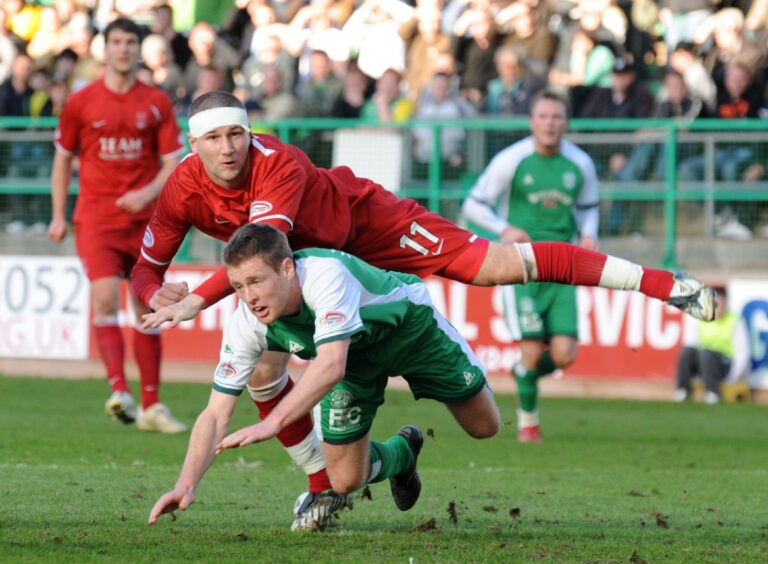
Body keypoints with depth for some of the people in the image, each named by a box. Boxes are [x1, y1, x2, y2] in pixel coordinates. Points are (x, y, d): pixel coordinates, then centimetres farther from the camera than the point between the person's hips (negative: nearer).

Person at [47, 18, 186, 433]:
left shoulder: (157, 103, 4)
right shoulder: (80, 103, 2)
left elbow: (173, 164, 3)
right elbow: (63, 158, 12)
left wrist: (148, 193, -15)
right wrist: (58, 216, 9)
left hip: (145, 221, 2)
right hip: (96, 219, -2)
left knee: (148, 311, 5)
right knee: (105, 297, -21)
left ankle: (150, 406, 12)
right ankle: (118, 391, -27)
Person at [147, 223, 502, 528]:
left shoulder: (326, 275, -46)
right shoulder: (246, 326, -30)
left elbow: (332, 365, -56)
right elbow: (216, 414, -27)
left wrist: (272, 423, -65)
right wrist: (186, 485, -41)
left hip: (411, 327, -3)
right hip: (357, 358, 3)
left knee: (484, 427, 6)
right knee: (346, 481, -1)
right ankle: (403, 451, 33)